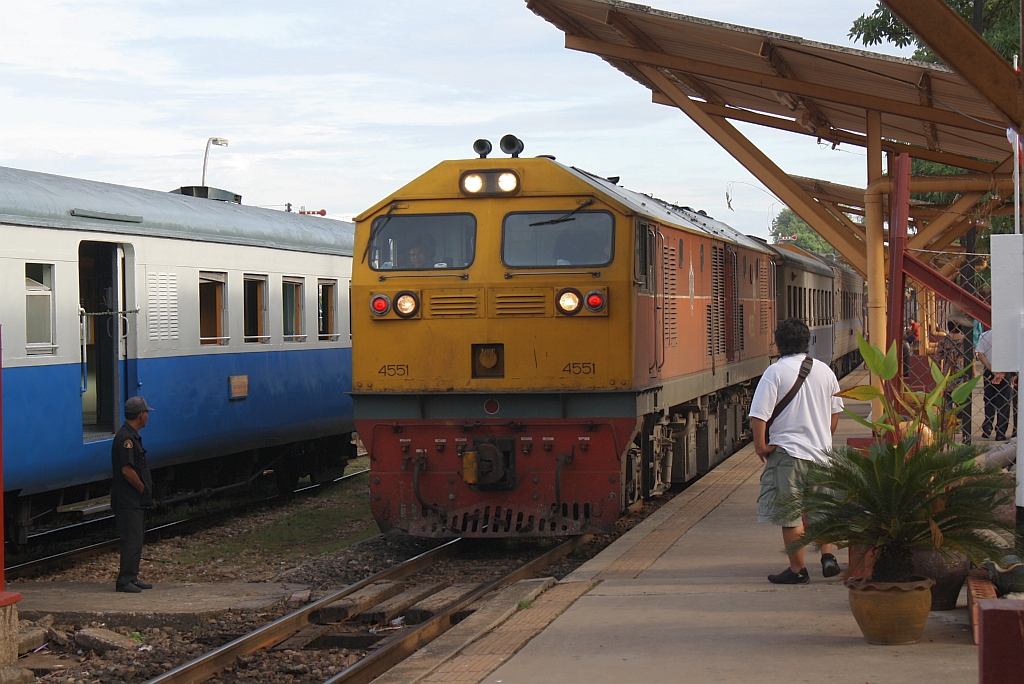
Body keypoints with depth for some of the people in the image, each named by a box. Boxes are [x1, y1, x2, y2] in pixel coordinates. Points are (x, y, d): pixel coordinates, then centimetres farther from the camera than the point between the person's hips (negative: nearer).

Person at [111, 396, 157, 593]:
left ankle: (132, 578, 19)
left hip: (136, 500, 11)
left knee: (137, 538, 14)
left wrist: (145, 491, 14)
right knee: (132, 539, -9)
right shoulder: (126, 438, -18)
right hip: (128, 500, -11)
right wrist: (143, 489, -13)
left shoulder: (132, 436, 16)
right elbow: (127, 470, -24)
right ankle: (124, 581, -6)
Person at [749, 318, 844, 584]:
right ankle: (827, 555, 10)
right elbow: (835, 413, 15)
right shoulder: (825, 371, 5)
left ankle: (797, 570, 8)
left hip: (787, 450, -6)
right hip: (821, 450, 6)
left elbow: (759, 415, -17)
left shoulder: (775, 372, -12)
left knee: (789, 513, 3)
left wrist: (760, 445, -6)